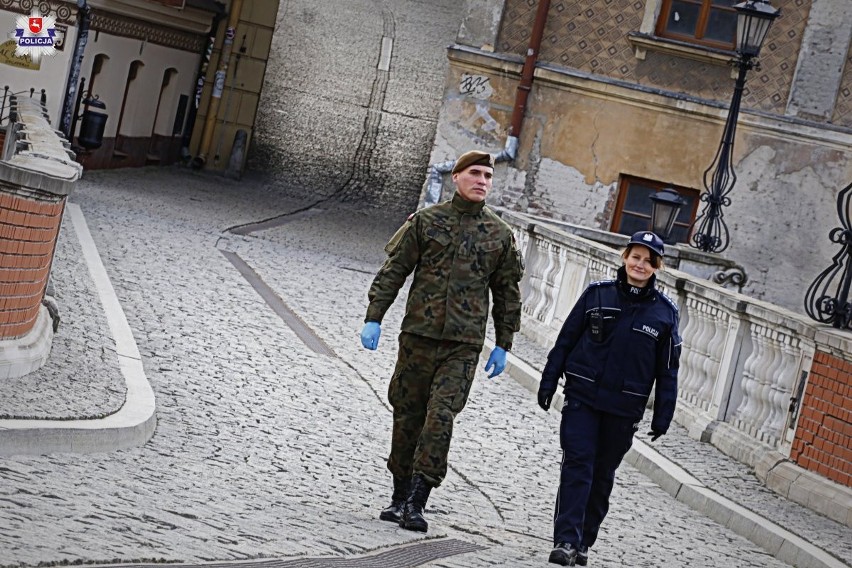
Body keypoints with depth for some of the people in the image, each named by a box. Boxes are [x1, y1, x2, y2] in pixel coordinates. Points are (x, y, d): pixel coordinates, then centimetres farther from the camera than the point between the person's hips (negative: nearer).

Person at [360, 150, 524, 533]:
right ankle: (400, 498, 17)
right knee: (408, 417, 5)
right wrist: (373, 318, -3)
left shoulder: (500, 235, 9)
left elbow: (507, 293, 15)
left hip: (463, 346, 0)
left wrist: (503, 345, 13)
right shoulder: (426, 221, 4)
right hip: (418, 335, 0)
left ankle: (416, 503, -12)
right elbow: (392, 271, 4)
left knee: (440, 419, -12)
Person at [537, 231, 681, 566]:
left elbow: (668, 370, 4)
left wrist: (662, 417, 2)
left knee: (602, 474, 10)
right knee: (577, 466, -9)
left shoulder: (665, 312, 1)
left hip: (624, 409, 1)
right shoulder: (597, 294, 0)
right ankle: (566, 540, -11)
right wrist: (548, 384, 3)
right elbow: (565, 341, 5)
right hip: (582, 398, -1)